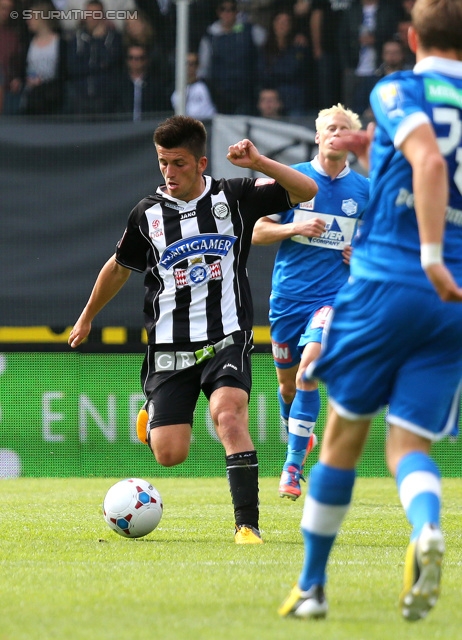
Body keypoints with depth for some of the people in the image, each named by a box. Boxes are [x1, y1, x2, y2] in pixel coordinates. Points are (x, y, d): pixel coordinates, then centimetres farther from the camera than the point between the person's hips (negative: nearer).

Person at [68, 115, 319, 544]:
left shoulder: (233, 197, -1)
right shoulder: (148, 214, 3)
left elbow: (306, 191, -7)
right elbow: (119, 267, 21)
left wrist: (258, 163, -21)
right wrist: (87, 317, 32)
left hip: (226, 339, -2)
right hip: (169, 346, 2)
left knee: (228, 413, -30)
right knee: (169, 455, -6)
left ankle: (248, 523, -24)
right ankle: (153, 417, 33)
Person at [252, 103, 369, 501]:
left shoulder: (365, 190, 4)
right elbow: (257, 232, 2)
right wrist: (297, 228, -15)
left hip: (333, 295, -1)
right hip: (287, 295, 2)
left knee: (308, 368, -22)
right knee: (288, 382, 10)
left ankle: (292, 467, -18)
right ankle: (300, 439, 41)